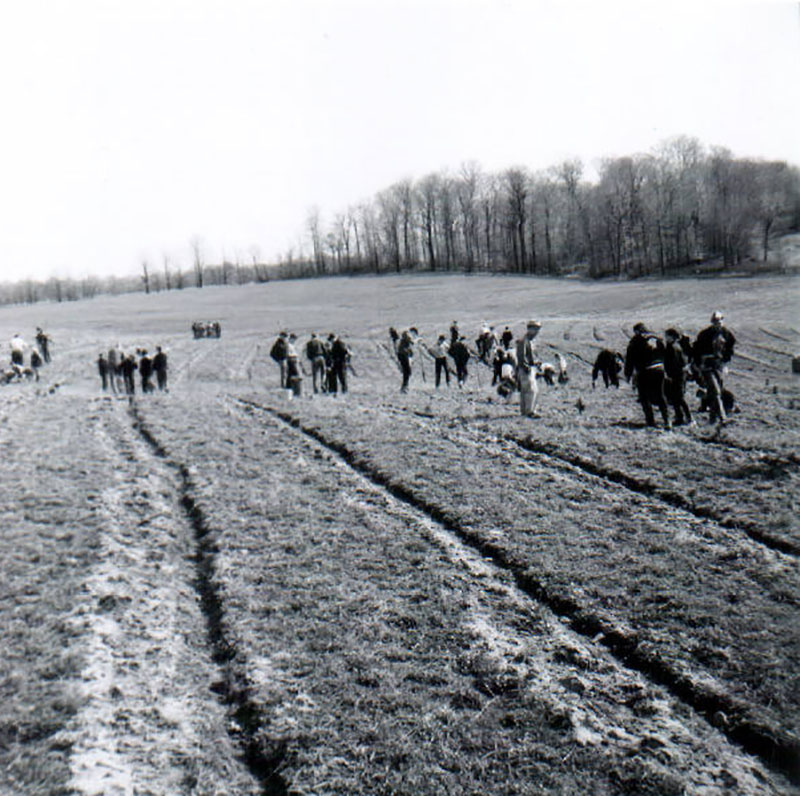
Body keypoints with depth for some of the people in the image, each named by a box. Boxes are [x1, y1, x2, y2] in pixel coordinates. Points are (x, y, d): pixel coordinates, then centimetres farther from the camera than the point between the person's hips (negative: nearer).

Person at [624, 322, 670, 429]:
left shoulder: (635, 341, -3)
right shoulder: (657, 339, 11)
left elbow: (630, 359, -2)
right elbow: (663, 355, 14)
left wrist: (627, 374, 4)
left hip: (644, 372, -5)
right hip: (659, 370, 5)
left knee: (645, 397, 7)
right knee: (660, 396, 13)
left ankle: (650, 420, 5)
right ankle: (667, 419, 4)